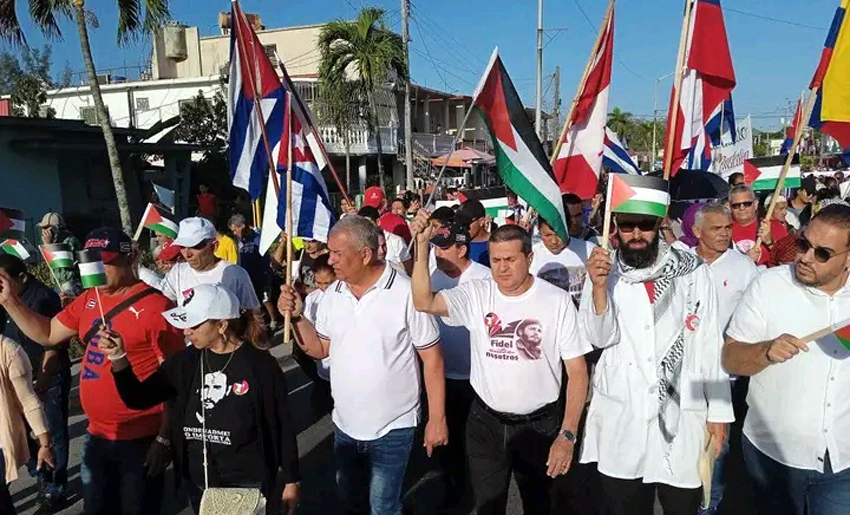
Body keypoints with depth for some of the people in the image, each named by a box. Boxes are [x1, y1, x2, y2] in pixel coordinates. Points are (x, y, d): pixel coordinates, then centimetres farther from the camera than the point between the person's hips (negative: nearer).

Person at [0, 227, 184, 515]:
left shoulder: (154, 306, -17)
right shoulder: (88, 300, 6)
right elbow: (48, 334, 17)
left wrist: (165, 439, -16)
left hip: (141, 440, -7)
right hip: (97, 436, 7)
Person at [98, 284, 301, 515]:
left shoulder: (261, 365, -14)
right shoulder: (185, 361, 0)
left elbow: (282, 425, -8)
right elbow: (138, 398, 1)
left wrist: (291, 481, -4)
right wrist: (118, 357, -14)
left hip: (247, 484, -5)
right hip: (197, 483, 5)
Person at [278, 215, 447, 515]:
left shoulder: (406, 294, -18)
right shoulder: (332, 295, 0)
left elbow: (432, 358, -13)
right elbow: (320, 350, 8)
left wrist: (437, 418, -12)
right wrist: (296, 317, -6)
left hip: (392, 427, -6)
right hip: (344, 425, 6)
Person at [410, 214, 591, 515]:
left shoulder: (557, 301, -12)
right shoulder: (476, 295, -6)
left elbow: (577, 370, -9)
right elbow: (423, 302, -19)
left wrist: (568, 434, -15)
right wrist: (422, 243, -26)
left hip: (538, 425, -1)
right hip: (485, 422, 1)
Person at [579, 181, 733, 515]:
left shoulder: (693, 271, -3)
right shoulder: (603, 272, -1)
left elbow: (710, 343, 1)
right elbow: (600, 337, -10)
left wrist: (719, 410, 2)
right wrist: (598, 287, -26)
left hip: (683, 417, 0)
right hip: (620, 419, 1)